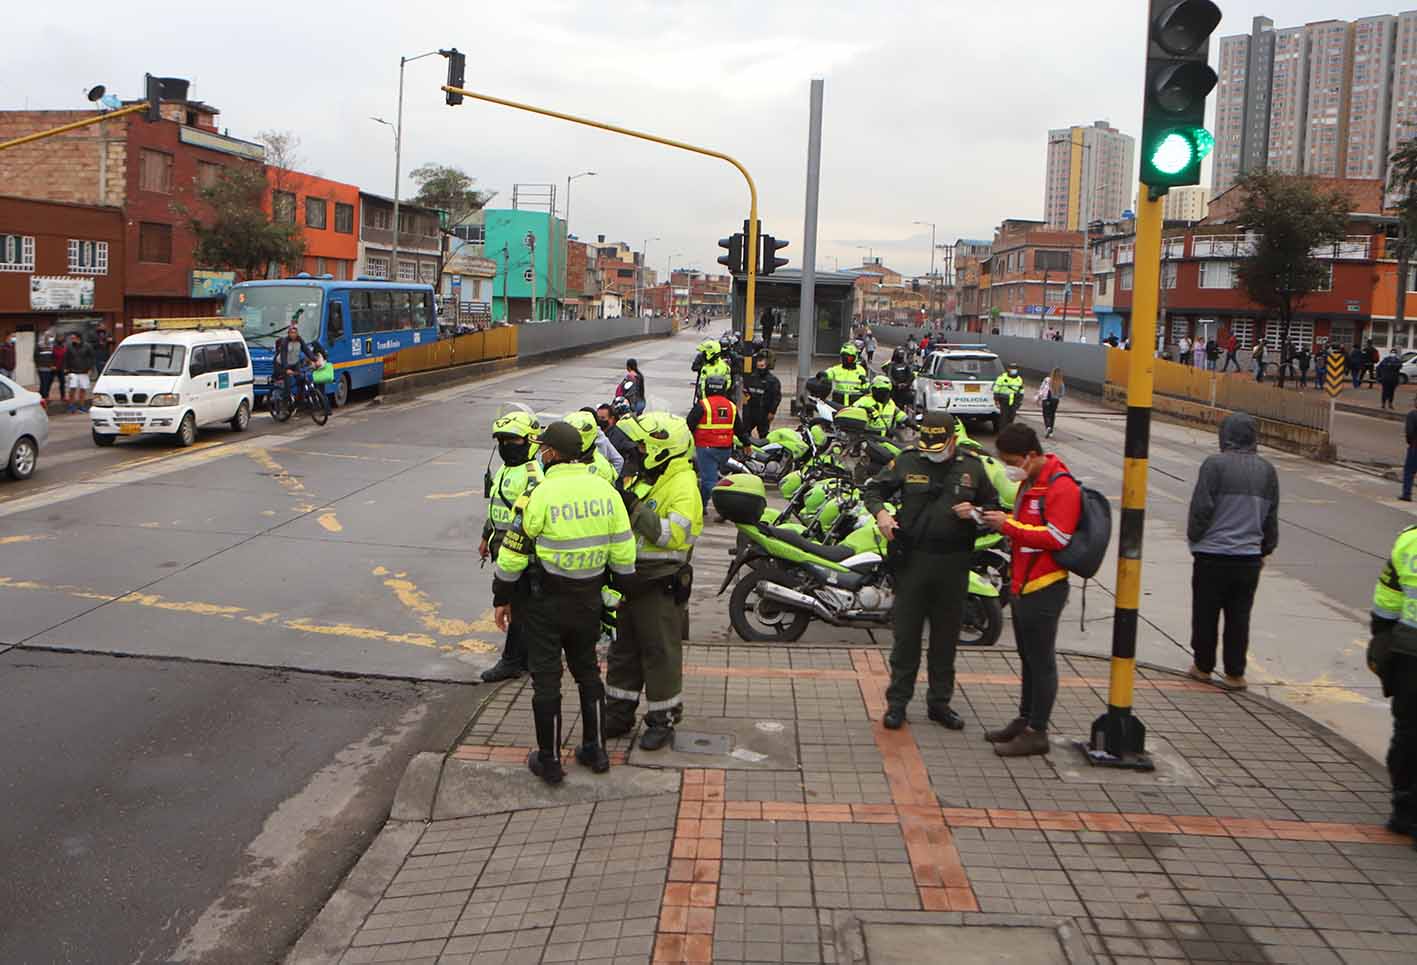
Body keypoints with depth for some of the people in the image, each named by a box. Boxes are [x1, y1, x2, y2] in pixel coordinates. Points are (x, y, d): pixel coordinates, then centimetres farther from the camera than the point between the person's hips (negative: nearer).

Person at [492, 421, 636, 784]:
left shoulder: (540, 495, -17)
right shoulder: (605, 490, -1)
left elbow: (513, 554, -12)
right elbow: (623, 553, 3)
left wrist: (502, 598, 0)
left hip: (546, 603, -5)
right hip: (589, 599, 5)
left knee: (546, 678, 6)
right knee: (587, 671, 20)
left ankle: (549, 760, 15)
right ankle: (595, 750, 28)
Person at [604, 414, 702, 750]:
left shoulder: (683, 486, -16)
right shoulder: (643, 478, 13)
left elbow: (674, 535, -28)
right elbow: (625, 527, 24)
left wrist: (635, 507, -29)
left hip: (661, 586, -9)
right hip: (630, 581, 9)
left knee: (661, 653, 2)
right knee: (623, 649, 15)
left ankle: (663, 719, 14)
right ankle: (619, 713, 27)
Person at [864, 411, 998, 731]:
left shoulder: (972, 467, 4)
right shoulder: (906, 462, 0)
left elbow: (993, 504, 14)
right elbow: (875, 488, 8)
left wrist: (975, 512, -8)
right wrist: (880, 512, -13)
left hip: (954, 564, 2)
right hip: (912, 560, -2)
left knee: (946, 637, 11)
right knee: (906, 635, 4)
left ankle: (939, 702, 23)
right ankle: (897, 701, 14)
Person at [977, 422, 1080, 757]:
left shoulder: (1061, 487, -17)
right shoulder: (1028, 482, 15)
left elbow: (1056, 538, -24)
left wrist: (1009, 525, -20)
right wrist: (1003, 523, 4)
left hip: (1043, 589, -10)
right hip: (1022, 586, 10)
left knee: (1041, 661, -2)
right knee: (1028, 659, 18)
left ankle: (1036, 732, 5)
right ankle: (1025, 719, 28)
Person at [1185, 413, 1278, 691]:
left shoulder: (1215, 464, -12)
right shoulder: (1267, 470, 6)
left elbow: (1201, 509, -13)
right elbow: (1272, 518, 13)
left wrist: (1194, 539, 3)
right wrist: (1265, 550, 24)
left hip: (1212, 555, -4)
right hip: (1249, 556, 4)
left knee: (1206, 614, 10)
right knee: (1239, 617, 11)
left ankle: (1203, 666, 21)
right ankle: (1235, 673, 15)